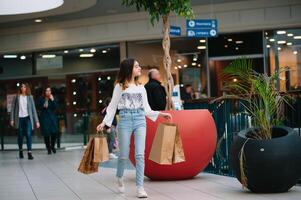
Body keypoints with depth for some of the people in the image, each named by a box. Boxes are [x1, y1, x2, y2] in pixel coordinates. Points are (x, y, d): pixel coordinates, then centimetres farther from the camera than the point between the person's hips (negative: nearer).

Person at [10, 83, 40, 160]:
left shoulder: (30, 97, 5)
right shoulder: (17, 97, 4)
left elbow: (33, 109, 6)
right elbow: (13, 108, 5)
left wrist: (36, 121, 3)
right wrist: (12, 119, -3)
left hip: (27, 118, 0)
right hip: (19, 118, 1)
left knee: (29, 134, -14)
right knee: (20, 136, 7)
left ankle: (29, 152, -14)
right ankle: (20, 150, 27)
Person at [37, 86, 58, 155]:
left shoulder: (52, 98, 6)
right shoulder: (41, 99, 1)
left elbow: (55, 107, -3)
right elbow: (39, 108, 3)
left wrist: (52, 100, -13)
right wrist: (43, 106, -14)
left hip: (52, 117, 2)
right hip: (44, 117, -2)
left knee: (54, 132, -6)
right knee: (46, 134, -5)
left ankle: (52, 146, 18)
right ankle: (48, 148, 8)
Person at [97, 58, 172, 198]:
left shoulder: (141, 88, 14)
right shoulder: (119, 87, 5)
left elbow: (146, 109, 15)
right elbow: (112, 106, 5)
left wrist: (159, 114, 5)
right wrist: (105, 122, -3)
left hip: (140, 120, 2)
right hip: (125, 120, -2)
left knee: (140, 155, -8)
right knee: (124, 155, 1)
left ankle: (140, 187, -7)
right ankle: (119, 178, 30)